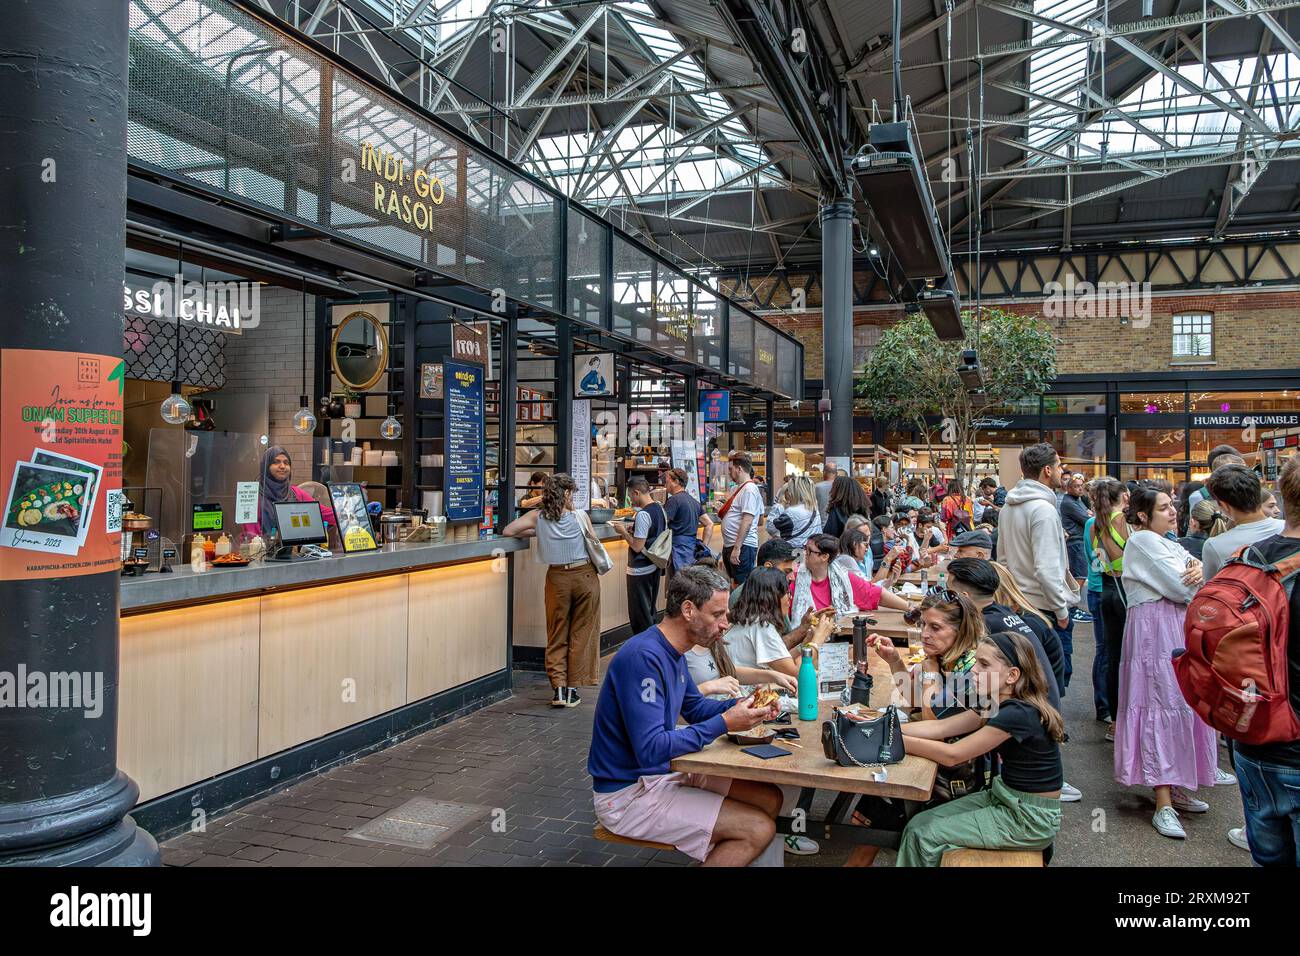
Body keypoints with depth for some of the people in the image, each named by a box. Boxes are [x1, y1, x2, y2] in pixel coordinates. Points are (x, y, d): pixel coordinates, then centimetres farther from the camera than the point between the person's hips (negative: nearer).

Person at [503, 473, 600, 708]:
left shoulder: (538, 517, -5)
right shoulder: (580, 518, -7)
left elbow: (507, 531, -7)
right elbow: (591, 541, 6)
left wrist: (535, 533, 6)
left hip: (557, 578, 1)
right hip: (584, 576, -1)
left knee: (557, 635, 12)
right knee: (580, 634, 9)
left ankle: (558, 687, 4)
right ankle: (572, 689, 11)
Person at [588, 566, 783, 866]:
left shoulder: (672, 650, 5)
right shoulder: (643, 657, -26)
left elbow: (694, 707, 19)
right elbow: (651, 750, -30)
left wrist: (740, 706, -1)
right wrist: (724, 723, -24)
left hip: (665, 772, 10)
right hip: (628, 794, -10)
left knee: (770, 799, 6)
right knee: (759, 829, -14)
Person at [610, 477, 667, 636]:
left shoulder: (643, 514, -22)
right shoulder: (660, 508, 5)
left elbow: (637, 546, -22)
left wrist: (623, 531, -8)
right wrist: (632, 531, 9)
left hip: (640, 571, -9)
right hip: (654, 566, 9)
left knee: (639, 616, 2)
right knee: (650, 611, 19)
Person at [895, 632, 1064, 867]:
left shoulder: (1018, 714, -26)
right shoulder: (998, 703, 1)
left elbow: (952, 755, -23)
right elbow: (940, 728, -1)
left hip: (1031, 820, -8)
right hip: (1004, 798, 8)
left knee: (925, 837, -10)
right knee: (918, 825, 0)